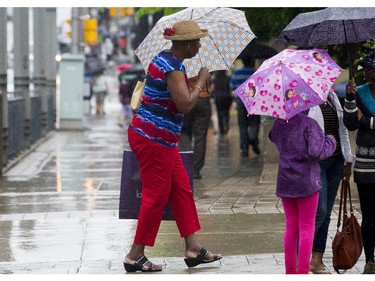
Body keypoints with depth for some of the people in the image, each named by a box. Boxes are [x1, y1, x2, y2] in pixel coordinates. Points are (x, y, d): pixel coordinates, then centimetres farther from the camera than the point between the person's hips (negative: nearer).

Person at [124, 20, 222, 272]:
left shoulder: (164, 58, 12)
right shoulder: (174, 68, -20)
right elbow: (185, 105, -26)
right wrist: (201, 81, -12)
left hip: (159, 138, 11)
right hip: (154, 139, -11)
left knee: (182, 189, 12)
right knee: (156, 195, -3)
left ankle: (193, 248, 16)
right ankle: (136, 256, 5)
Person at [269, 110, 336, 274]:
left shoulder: (278, 124, 3)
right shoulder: (308, 124, -15)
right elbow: (316, 151, -22)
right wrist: (331, 141, -5)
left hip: (285, 182, 5)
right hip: (306, 182, -5)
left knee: (290, 226, 14)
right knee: (306, 228, 3)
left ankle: (290, 270, 19)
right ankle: (302, 271, 2)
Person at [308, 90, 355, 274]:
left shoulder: (332, 97, 13)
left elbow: (343, 128, 17)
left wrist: (347, 160, 15)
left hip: (335, 161, 7)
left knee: (326, 214, 9)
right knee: (318, 212, -12)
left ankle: (317, 260, 16)